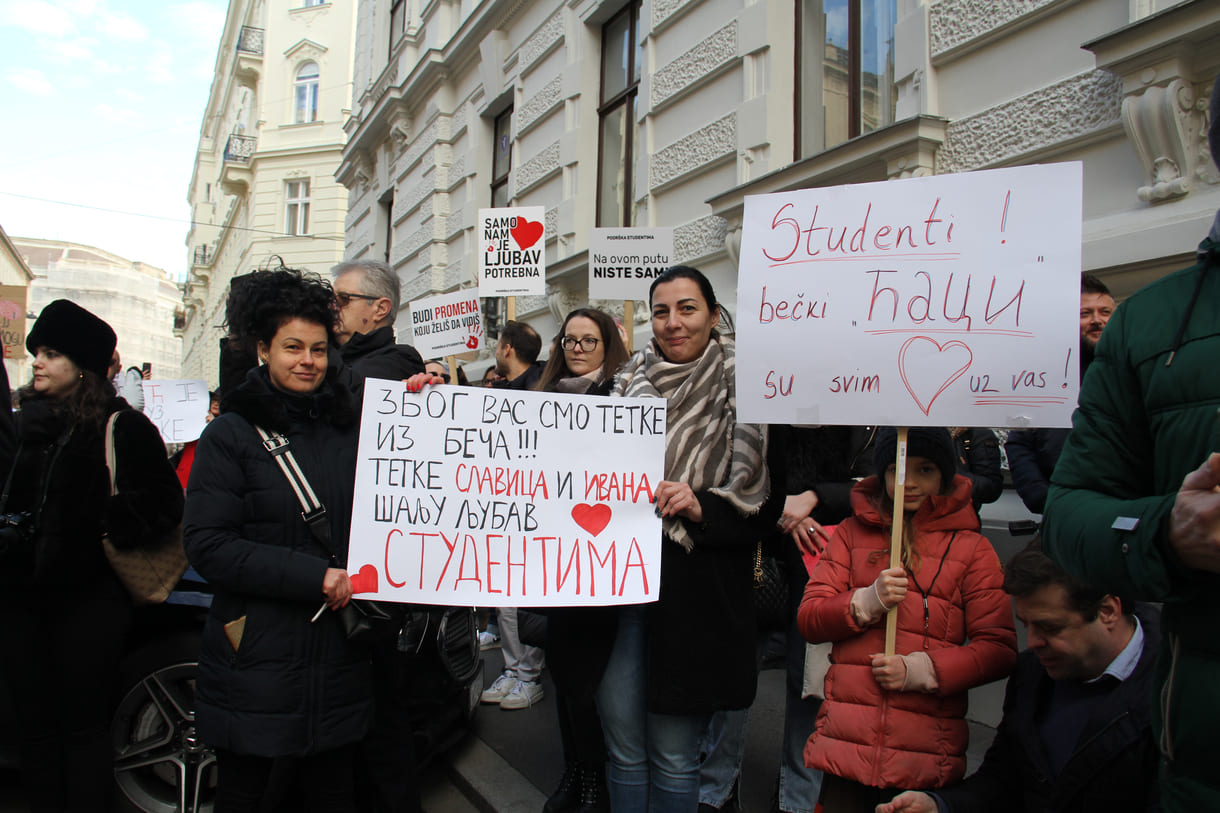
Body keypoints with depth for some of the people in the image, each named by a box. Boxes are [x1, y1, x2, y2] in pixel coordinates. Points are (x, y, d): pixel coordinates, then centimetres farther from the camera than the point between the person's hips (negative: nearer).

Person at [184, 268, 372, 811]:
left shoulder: (349, 428, 7)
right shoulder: (231, 435, -5)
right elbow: (208, 545, -13)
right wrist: (313, 576, -18)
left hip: (338, 650, 3)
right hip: (258, 651, -3)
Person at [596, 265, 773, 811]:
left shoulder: (739, 390, -3)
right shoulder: (629, 385, 10)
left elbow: (765, 500, -4)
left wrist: (702, 506, -19)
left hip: (692, 593, -3)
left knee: (672, 757, 8)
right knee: (623, 749, 13)